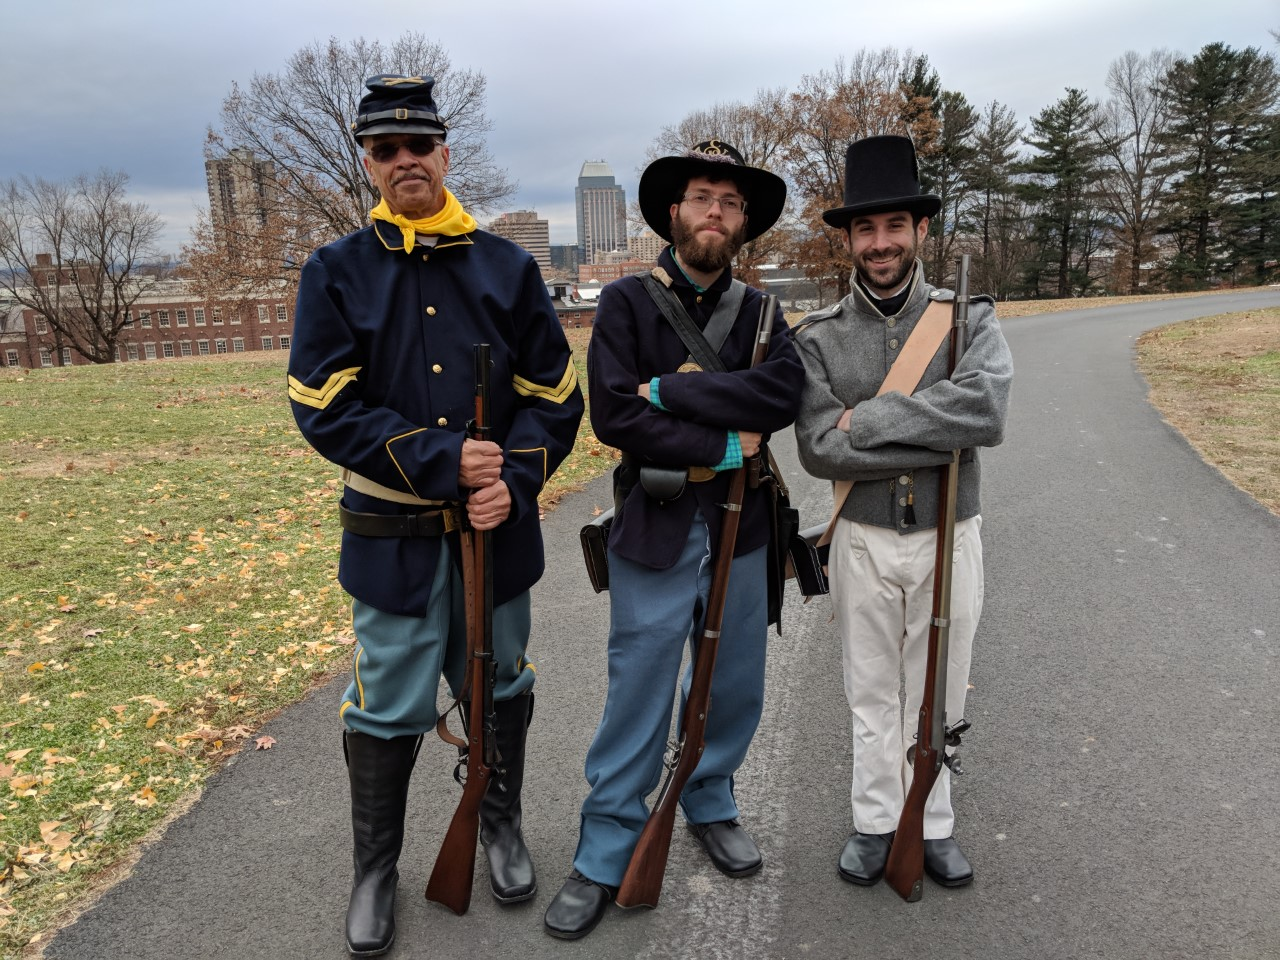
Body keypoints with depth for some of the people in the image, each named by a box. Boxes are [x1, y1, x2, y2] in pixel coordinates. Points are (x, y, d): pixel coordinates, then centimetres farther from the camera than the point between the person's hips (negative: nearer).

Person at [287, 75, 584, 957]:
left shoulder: (508, 268, 2)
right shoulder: (335, 274, -2)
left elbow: (555, 397, 1)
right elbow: (326, 410, -10)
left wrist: (514, 481, -16)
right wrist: (442, 462, -21)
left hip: (497, 529, 2)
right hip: (393, 537, -1)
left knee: (499, 690, 17)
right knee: (388, 710, 9)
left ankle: (502, 828, 42)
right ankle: (376, 871, 32)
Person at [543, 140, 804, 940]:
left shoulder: (759, 311, 5)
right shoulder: (628, 301, -4)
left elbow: (785, 391, -15)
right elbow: (613, 414, -17)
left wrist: (673, 389, -20)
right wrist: (724, 447, -15)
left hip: (741, 536, 4)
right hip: (653, 538, -3)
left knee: (735, 692, 17)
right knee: (637, 702, 5)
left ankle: (711, 804, 42)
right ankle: (605, 855, 23)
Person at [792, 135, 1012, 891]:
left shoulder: (969, 318, -4)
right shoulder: (820, 337, -4)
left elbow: (986, 411, -24)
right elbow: (818, 449, -16)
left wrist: (864, 420, -23)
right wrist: (937, 443, -20)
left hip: (950, 538, 0)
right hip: (863, 541, 0)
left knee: (938, 692, 14)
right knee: (872, 692, 14)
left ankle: (932, 825, 34)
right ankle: (877, 823, 32)